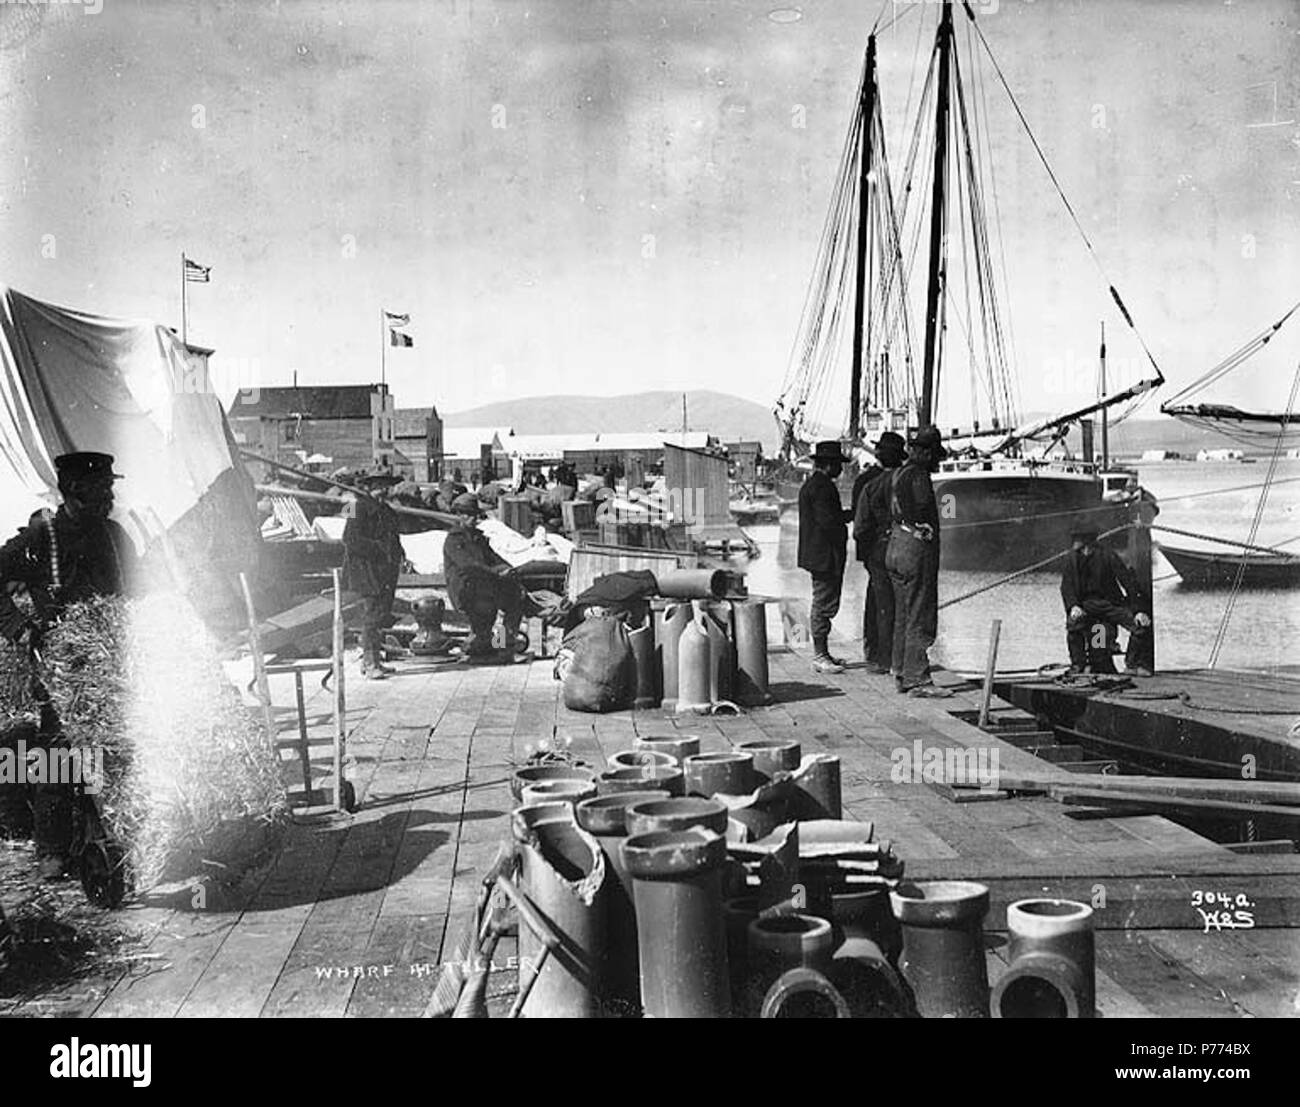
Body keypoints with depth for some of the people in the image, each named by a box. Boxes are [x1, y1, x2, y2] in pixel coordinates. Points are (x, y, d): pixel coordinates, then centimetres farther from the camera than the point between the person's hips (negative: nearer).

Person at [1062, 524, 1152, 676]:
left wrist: (1137, 611, -22)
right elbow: (1066, 585, -5)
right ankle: (1077, 665, -15)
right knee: (1073, 622, -32)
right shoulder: (1073, 558, -2)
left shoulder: (1109, 556, -11)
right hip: (1086, 604, 1)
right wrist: (1073, 606, -26)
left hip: (1111, 603, -1)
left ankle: (1132, 664, -2)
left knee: (1142, 624, -21)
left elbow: (1129, 583, -12)